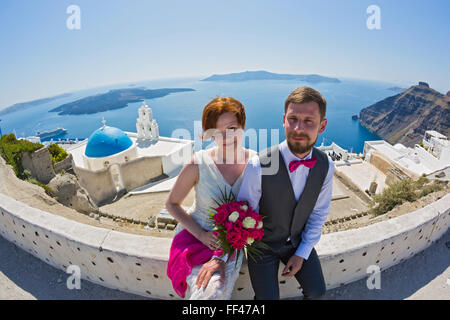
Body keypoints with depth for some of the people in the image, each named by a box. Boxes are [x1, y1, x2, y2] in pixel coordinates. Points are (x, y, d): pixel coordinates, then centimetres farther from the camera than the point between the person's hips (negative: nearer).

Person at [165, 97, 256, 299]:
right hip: (195, 234, -1)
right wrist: (201, 235, -14)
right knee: (209, 292, -19)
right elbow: (171, 204, -4)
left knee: (219, 290, -18)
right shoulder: (198, 163, -17)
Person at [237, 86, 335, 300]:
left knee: (317, 291, 6)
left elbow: (318, 213, -3)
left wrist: (302, 254, -3)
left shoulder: (325, 166, -16)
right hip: (264, 243, -3)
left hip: (299, 241, 4)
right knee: (268, 297, -6)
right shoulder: (259, 166, -31)